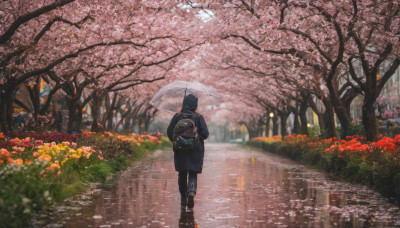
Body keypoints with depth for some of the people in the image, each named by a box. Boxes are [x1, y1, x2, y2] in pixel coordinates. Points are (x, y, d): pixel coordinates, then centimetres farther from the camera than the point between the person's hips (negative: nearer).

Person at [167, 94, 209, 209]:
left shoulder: (177, 116, -2)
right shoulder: (198, 117, -6)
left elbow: (169, 132, -3)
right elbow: (205, 134, -9)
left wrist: (175, 141, 15)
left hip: (180, 150, 2)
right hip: (195, 150, -1)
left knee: (182, 174, 14)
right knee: (193, 174, 4)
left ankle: (183, 198, 17)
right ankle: (191, 192, -23)